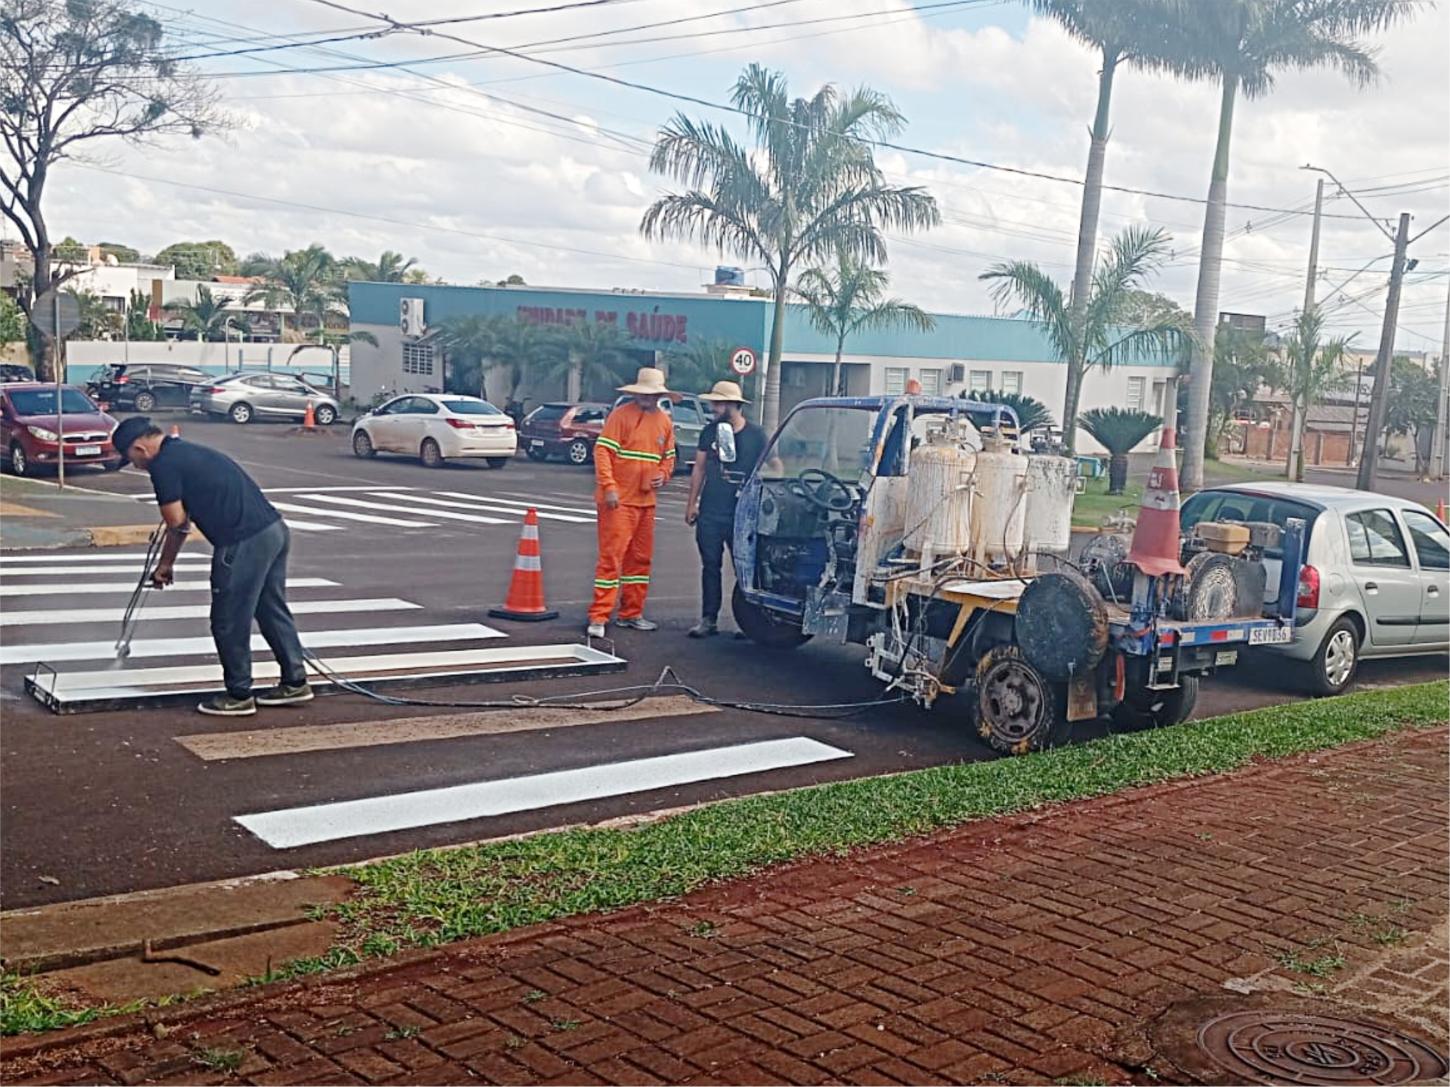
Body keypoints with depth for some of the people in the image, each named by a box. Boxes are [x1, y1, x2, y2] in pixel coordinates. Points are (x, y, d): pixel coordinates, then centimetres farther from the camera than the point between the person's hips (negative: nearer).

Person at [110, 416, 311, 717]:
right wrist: (165, 564, 36)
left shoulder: (164, 464, -6)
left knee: (229, 622, 4)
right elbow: (181, 521, 30)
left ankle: (239, 697, 14)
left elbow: (176, 521, -6)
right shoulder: (187, 452, 24)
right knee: (273, 610, 19)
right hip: (274, 529, 9)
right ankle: (295, 682, 26)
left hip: (244, 543, -9)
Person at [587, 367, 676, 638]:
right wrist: (608, 487, -20)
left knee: (641, 558, 13)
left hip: (646, 501, 7)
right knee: (612, 556, -8)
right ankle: (598, 617, -5)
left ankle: (631, 614, 24)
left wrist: (663, 475, 0)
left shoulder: (665, 422, 10)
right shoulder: (622, 415, -8)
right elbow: (602, 450, -12)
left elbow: (669, 457, 21)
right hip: (619, 500, -7)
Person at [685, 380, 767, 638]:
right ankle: (709, 619, 12)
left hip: (742, 516, -3)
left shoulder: (756, 435, -1)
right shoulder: (710, 432, 8)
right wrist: (691, 503, 8)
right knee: (710, 566, 6)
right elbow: (699, 469, 13)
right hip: (709, 513, 3)